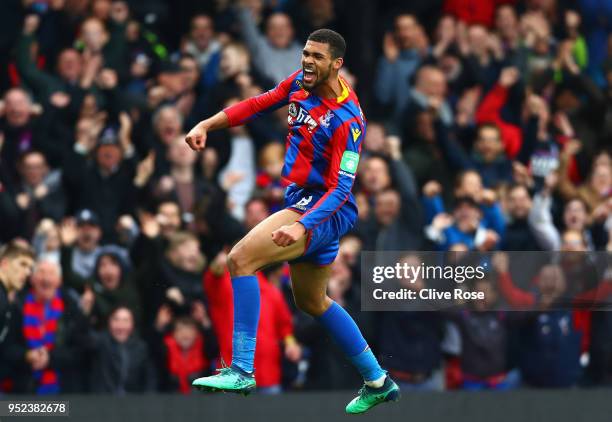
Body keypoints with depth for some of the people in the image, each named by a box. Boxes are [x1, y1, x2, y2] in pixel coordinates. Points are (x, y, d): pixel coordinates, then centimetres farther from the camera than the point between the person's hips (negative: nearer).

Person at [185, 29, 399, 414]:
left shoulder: (347, 118, -22)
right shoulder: (300, 83, 0)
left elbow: (340, 189, -24)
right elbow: (259, 104, 14)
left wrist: (301, 225, -36)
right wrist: (207, 125, 2)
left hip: (324, 208, -9)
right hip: (302, 201, 9)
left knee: (241, 258, -23)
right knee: (312, 301, 21)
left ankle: (242, 370, -26)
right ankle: (378, 382, 32)